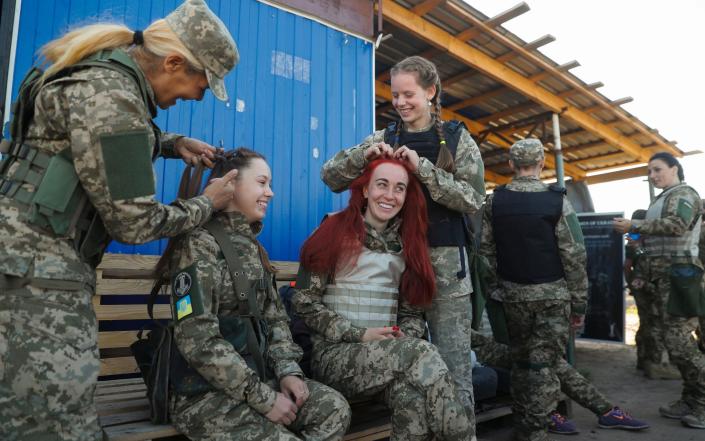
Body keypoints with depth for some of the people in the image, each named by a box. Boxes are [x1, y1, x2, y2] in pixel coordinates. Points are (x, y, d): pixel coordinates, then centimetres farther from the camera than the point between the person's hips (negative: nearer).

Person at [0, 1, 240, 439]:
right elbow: (134, 223, -16)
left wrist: (172, 143, 16)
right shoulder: (110, 97, -20)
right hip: (36, 268, -10)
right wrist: (208, 205, -1)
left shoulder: (109, 70, 10)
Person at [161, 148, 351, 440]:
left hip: (255, 376, 7)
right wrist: (263, 398, -19)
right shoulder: (199, 243, -13)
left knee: (335, 409, -8)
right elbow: (198, 341, -21)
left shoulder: (252, 246, 12)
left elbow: (275, 316, 11)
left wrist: (288, 369, -6)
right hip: (206, 392, -7)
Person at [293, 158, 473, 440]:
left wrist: (406, 338, -9)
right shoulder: (335, 231, -2)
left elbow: (413, 312, 14)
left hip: (385, 356, 4)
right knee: (422, 353, -29)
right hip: (334, 355, -3)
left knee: (412, 394, -32)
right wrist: (359, 335, -14)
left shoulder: (407, 243, 13)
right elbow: (304, 302, -6)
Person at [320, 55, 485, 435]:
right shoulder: (384, 139, 9)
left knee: (453, 365, 2)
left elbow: (473, 199, -7)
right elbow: (330, 176, 5)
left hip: (444, 260, -2)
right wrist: (363, 154, -14)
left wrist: (422, 168, -17)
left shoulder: (457, 138, 4)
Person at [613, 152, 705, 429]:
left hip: (677, 275, -9)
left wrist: (634, 227, -18)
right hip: (662, 277, 9)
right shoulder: (662, 199, 23)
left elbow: (676, 224, -22)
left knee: (679, 343, -10)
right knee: (676, 341, 11)